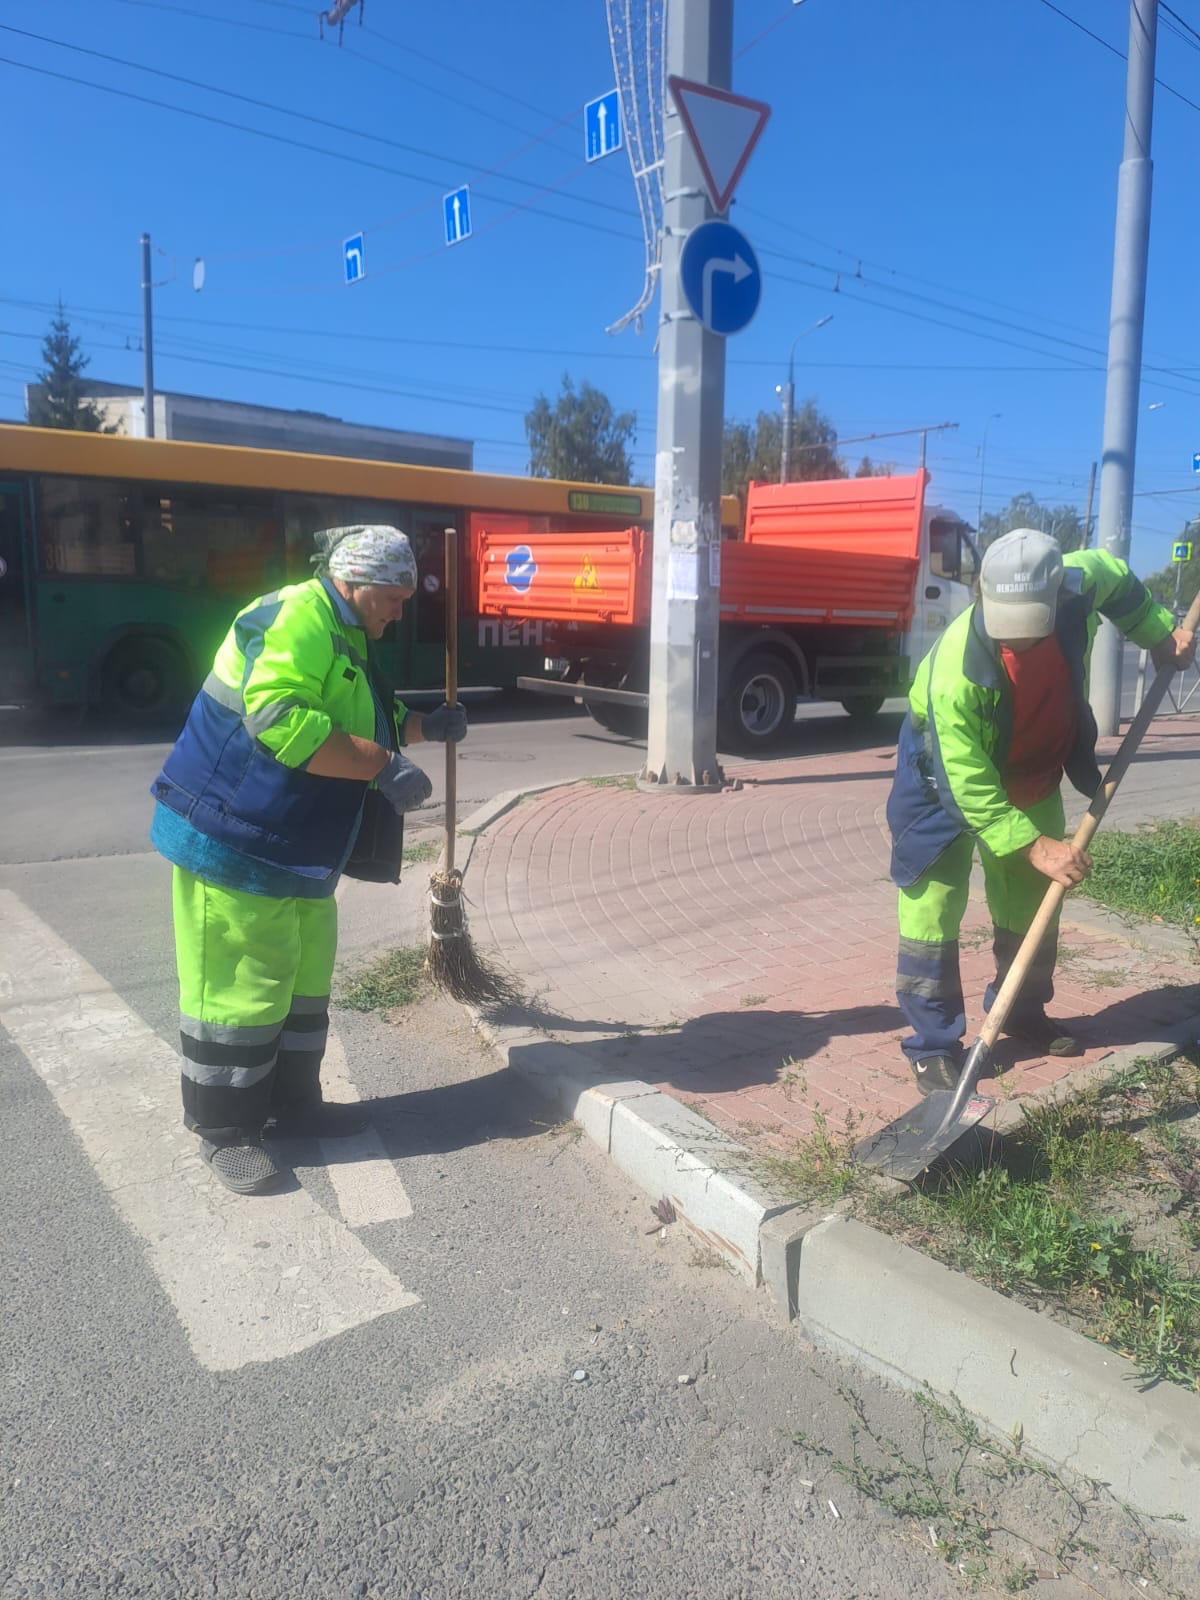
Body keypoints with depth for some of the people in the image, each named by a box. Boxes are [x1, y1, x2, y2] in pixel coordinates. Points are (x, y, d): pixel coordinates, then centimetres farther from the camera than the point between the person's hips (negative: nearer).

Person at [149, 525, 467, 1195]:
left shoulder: (343, 639, 18)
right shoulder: (294, 619, -17)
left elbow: (358, 725, 32)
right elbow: (282, 720, -32)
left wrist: (425, 726, 17)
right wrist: (383, 766, -29)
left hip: (296, 851, 11)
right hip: (232, 839, -11)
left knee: (305, 975, 17)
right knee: (240, 985, -3)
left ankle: (294, 1101, 32)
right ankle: (224, 1129, 12)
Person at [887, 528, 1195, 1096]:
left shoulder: (1079, 587, -25)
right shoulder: (955, 669, -40)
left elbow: (1116, 576, 4)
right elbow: (969, 788, -35)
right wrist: (1034, 846, -38)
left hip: (1032, 777, 6)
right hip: (947, 779, -6)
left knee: (1031, 901, 16)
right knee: (933, 905, -10)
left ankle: (1023, 1014, 36)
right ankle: (933, 1046, 2)